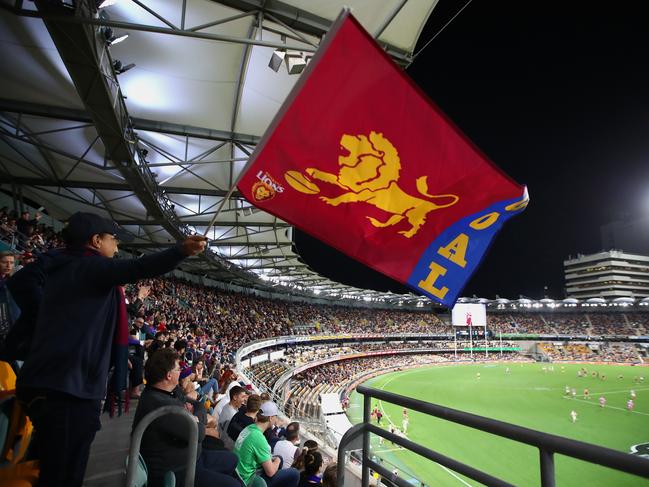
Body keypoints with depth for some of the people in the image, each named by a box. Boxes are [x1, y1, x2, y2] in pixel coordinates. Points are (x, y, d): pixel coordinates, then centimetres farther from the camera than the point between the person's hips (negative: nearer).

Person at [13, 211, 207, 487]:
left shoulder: (56, 268, 19)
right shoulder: (91, 266, -10)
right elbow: (134, 269, -30)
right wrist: (181, 251, -44)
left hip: (44, 381, 10)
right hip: (71, 386, -10)